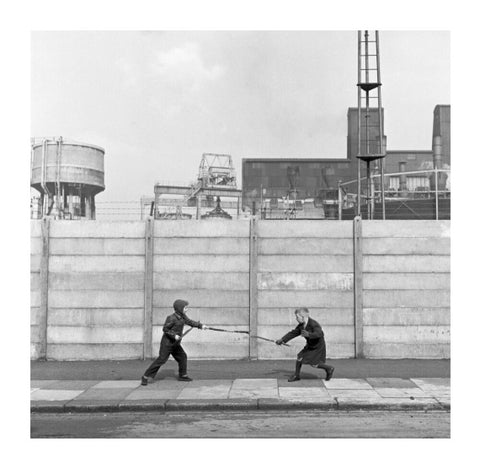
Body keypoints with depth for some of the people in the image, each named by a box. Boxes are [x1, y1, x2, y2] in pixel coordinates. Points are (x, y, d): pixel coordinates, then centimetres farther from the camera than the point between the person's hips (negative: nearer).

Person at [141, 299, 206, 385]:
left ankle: (182, 375, 25)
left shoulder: (182, 316, 5)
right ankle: (145, 376, -7)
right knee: (161, 359, -11)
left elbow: (189, 322, 15)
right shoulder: (172, 318, -20)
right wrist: (174, 335, -25)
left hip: (175, 344, 9)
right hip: (167, 343, -9)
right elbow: (165, 329, -17)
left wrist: (200, 325, 7)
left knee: (182, 356, 11)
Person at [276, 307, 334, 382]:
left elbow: (320, 334, -45)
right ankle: (296, 375, 16)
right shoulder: (301, 325, -6)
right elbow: (293, 333, 6)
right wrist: (282, 340, 5)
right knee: (299, 358, -2)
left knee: (314, 364, -9)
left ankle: (329, 368, 14)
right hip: (309, 346, 7)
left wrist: (309, 334, -61)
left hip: (318, 347, -7)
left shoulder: (314, 324, -29)